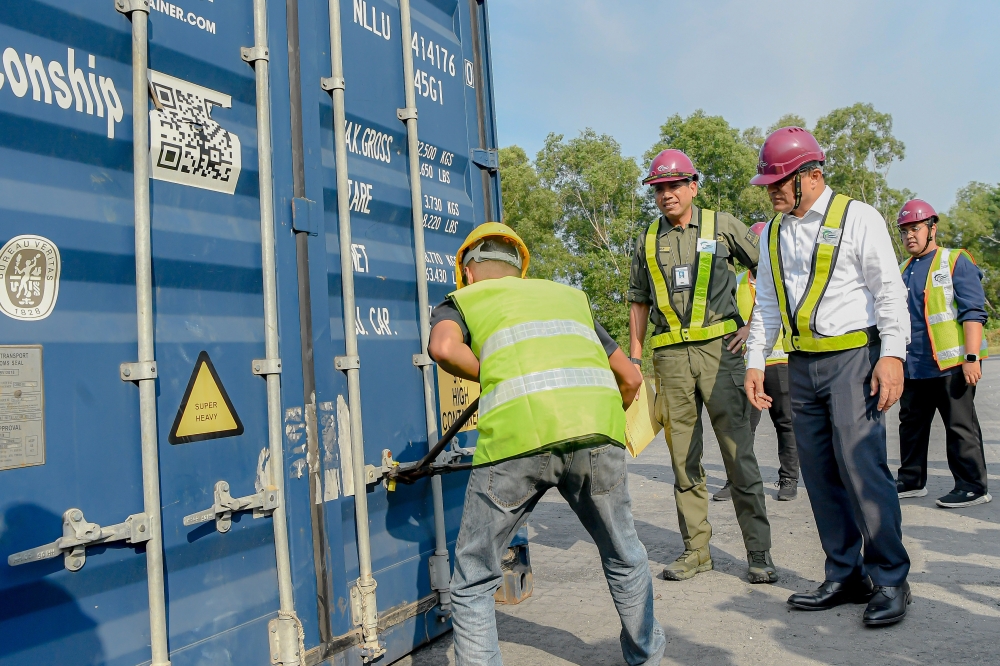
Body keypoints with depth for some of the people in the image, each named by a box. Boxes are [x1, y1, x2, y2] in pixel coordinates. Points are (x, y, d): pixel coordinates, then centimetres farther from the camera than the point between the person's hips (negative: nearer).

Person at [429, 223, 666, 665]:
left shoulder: (460, 301, 24)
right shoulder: (569, 296, 34)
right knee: (624, 558, 28)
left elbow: (444, 348, -2)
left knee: (473, 578, 15)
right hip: (599, 432, 4)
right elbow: (631, 379, 38)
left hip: (516, 435, -4)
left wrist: (492, 379, 14)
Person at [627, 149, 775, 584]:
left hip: (718, 348, -3)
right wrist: (634, 358, 11)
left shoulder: (721, 226, 5)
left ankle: (758, 551, 6)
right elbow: (639, 303, 17)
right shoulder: (648, 240, 14)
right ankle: (696, 550, 17)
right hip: (670, 355, 3)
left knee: (739, 452, -4)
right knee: (683, 457, 7)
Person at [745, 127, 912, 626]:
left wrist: (892, 355, -15)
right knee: (819, 472, 6)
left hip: (853, 356, -6)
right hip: (801, 365, 6)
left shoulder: (857, 217, -1)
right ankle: (844, 576, 16)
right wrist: (755, 362, 11)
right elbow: (766, 304, 18)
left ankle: (890, 580, 4)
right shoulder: (773, 233, 15)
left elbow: (890, 290, -6)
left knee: (860, 464, -11)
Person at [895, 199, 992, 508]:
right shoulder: (903, 271, 16)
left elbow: (973, 313, -10)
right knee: (911, 425, 13)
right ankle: (911, 481, 24)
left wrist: (972, 358, -17)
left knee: (960, 426, 0)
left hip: (951, 364, -7)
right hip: (913, 367, 7)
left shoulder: (956, 262, -3)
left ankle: (972, 486, 9)